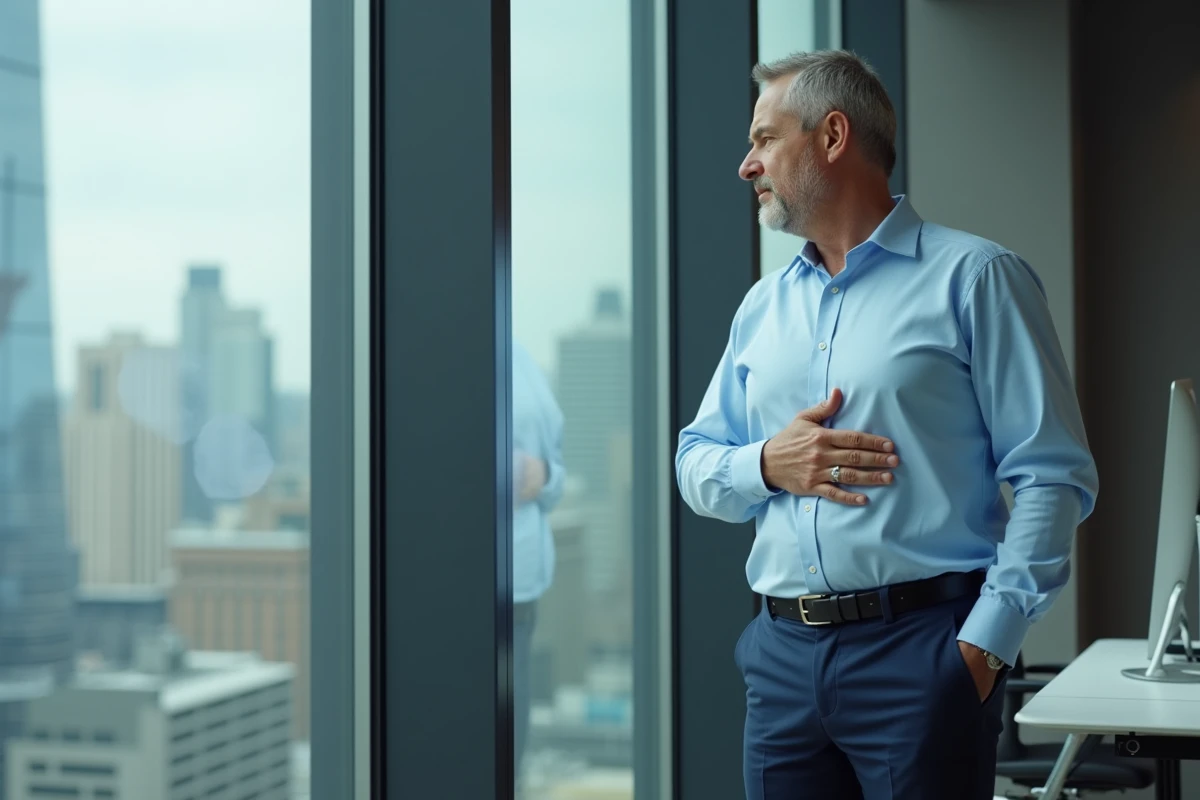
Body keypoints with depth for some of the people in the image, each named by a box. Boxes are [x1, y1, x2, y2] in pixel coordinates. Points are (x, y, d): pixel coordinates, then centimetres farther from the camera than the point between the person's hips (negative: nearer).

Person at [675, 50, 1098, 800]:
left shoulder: (973, 278, -3)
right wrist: (768, 465, -5)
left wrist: (984, 645, -15)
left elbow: (1053, 477, -8)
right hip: (784, 654, 5)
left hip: (919, 648, -5)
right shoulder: (764, 304, 15)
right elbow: (697, 466, 17)